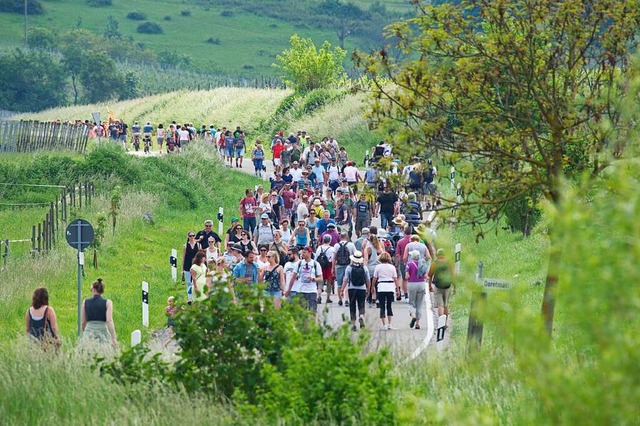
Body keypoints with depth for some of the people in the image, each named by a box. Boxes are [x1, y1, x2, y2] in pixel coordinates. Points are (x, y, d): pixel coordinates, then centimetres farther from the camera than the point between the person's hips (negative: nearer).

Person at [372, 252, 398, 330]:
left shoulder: (378, 267, 0)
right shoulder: (392, 267, 2)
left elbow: (374, 279, 2)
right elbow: (395, 279, 2)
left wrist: (372, 287, 15)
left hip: (381, 287, -1)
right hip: (390, 287, 1)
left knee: (382, 307, 2)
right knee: (389, 306, 11)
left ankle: (383, 325, -3)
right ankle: (389, 324, 4)